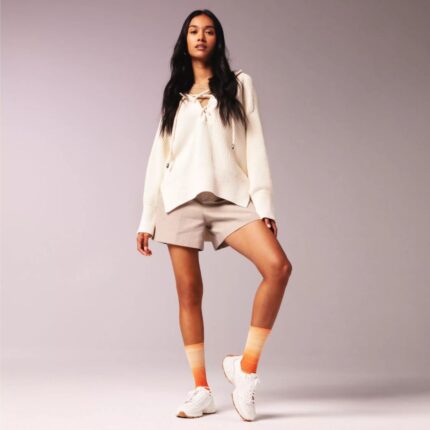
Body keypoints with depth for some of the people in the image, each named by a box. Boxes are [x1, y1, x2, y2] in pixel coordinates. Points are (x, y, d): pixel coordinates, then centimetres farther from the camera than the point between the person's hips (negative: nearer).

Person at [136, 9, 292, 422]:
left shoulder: (239, 84, 12)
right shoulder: (174, 94, 16)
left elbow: (253, 145, 4)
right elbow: (159, 156, 13)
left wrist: (263, 203, -8)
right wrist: (147, 218, 8)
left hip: (229, 196, -1)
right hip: (181, 198, 2)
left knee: (278, 267, -22)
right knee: (189, 293, -1)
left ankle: (246, 365, -11)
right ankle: (201, 389, 9)